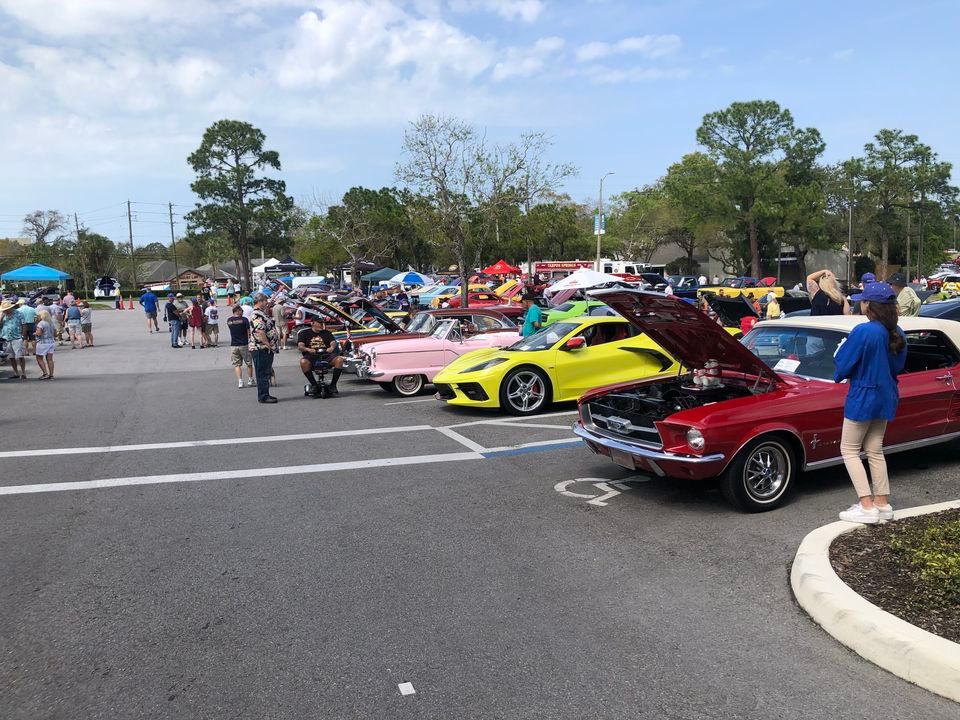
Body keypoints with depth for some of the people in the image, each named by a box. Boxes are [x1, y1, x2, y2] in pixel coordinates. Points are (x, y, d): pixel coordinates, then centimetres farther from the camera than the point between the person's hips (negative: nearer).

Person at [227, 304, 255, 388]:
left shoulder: (229, 320, 4)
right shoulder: (244, 319, -9)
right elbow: (249, 332, -7)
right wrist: (251, 342, 3)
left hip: (233, 345, 3)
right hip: (244, 344, -3)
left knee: (237, 364, 7)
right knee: (249, 363, 11)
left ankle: (240, 382, -3)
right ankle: (250, 381, 16)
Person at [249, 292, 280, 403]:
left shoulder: (262, 313, 16)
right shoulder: (257, 315, -17)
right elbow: (260, 332, -26)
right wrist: (268, 344, -22)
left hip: (267, 349, 11)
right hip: (261, 349, -11)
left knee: (267, 373, 15)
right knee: (263, 374, -5)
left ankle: (265, 395, 23)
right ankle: (263, 396, -1)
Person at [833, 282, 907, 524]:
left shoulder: (863, 331, -21)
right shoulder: (896, 334, 1)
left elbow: (843, 362, -16)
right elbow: (897, 365, 12)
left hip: (863, 397, -7)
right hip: (885, 397, 7)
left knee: (849, 450, 3)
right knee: (875, 451, 17)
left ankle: (867, 507, -2)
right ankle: (882, 504, 21)